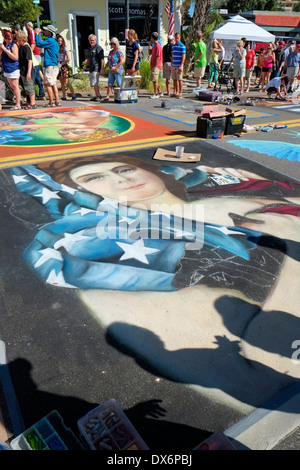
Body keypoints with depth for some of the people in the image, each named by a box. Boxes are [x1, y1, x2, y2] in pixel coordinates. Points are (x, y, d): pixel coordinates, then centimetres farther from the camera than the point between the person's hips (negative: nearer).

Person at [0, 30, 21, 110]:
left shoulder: (13, 45, -8)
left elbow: (15, 57, -19)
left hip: (13, 68, -8)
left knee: (15, 86, -7)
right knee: (12, 86, 12)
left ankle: (18, 104, -5)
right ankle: (18, 100, 21)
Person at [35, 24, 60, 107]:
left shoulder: (50, 40, -11)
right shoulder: (54, 41, 19)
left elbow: (38, 44, -14)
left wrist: (37, 33, -4)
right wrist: (44, 54, 24)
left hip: (50, 65, -9)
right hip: (55, 65, 9)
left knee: (47, 84, -7)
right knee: (53, 84, 10)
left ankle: (51, 102, -7)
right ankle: (57, 101, 10)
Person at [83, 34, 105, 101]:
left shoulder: (98, 48, -7)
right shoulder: (90, 48, 18)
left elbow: (102, 59, -13)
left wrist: (102, 69, -19)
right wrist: (85, 66, 19)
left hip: (96, 68, -9)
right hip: (91, 68, 9)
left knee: (94, 83, -12)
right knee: (93, 83, 11)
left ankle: (98, 95, -2)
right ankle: (98, 95, 20)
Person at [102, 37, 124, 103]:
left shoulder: (119, 52, -7)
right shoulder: (110, 52, 16)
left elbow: (122, 61, -16)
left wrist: (115, 67, -19)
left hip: (118, 70, -7)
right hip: (111, 71, 7)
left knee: (119, 85, -1)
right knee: (110, 84, 2)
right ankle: (107, 97, 0)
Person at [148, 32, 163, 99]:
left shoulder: (158, 46, -14)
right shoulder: (154, 45, 15)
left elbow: (158, 57, -18)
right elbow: (149, 53, 21)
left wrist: (155, 66, -20)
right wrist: (149, 45, 12)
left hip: (156, 66, -10)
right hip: (153, 65, 10)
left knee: (154, 80, -9)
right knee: (154, 80, 13)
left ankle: (155, 94, -5)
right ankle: (159, 92, 20)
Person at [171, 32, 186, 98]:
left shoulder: (182, 46, -5)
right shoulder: (173, 46, 14)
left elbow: (183, 57, -9)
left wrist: (181, 66, -17)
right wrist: (171, 64, 15)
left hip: (179, 65, -6)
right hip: (173, 65, 6)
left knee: (179, 79, -4)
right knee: (174, 79, 8)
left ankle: (180, 93, 1)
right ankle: (176, 92, 16)